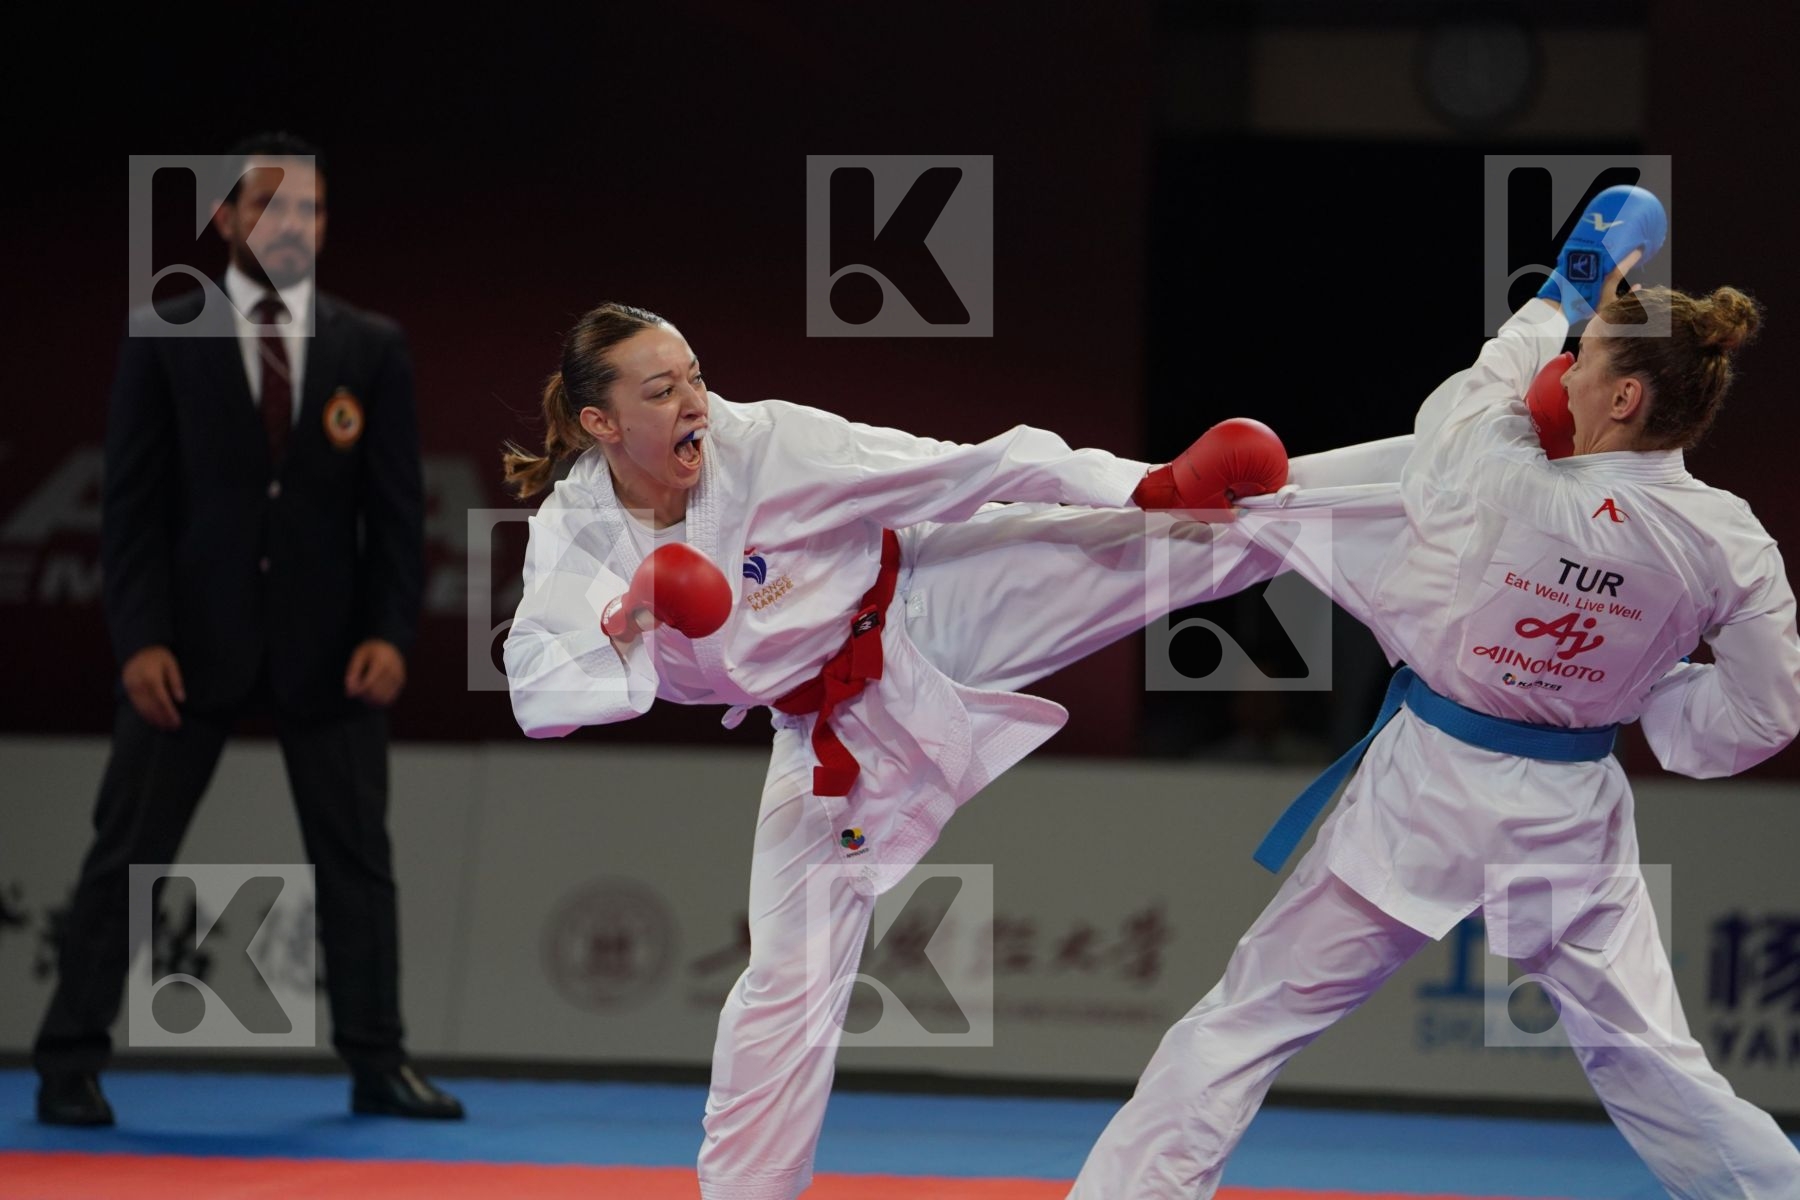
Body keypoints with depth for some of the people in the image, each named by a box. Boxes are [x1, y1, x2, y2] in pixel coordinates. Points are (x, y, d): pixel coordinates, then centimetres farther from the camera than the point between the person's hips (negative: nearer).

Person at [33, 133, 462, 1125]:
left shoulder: (373, 349, 3)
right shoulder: (162, 339, -1)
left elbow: (396, 507, 2)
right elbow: (132, 501, -3)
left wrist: (390, 631, -9)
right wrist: (140, 638, -12)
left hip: (325, 643, 2)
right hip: (195, 635, -2)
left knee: (357, 856, 6)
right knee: (127, 854, 1)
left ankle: (377, 1065, 15)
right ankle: (70, 1066, 6)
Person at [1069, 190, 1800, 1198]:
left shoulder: (1499, 485, -22)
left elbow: (1479, 388, 2)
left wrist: (1565, 300, 18)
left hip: (1427, 788, -3)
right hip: (1569, 816, 3)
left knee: (1248, 1022, 8)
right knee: (1651, 1066, 12)